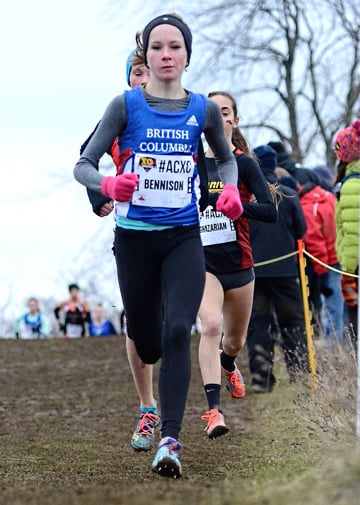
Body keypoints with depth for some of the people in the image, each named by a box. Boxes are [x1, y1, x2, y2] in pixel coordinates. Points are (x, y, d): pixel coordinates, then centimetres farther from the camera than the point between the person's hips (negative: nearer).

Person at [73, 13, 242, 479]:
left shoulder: (203, 109, 2)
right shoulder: (126, 105, -5)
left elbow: (226, 157, 21)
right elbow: (83, 165, -6)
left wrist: (230, 188, -2)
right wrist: (108, 184, -29)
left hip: (183, 238, 1)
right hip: (134, 238, 0)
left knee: (177, 332, -19)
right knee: (145, 341, 8)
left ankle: (169, 440, -22)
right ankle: (147, 409, 43)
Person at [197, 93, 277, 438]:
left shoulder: (244, 163, -5)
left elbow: (270, 212, -16)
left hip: (238, 265, 0)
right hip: (202, 262, 0)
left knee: (235, 341, 17)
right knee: (210, 325, -25)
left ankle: (228, 364, 55)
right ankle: (213, 410, -29)